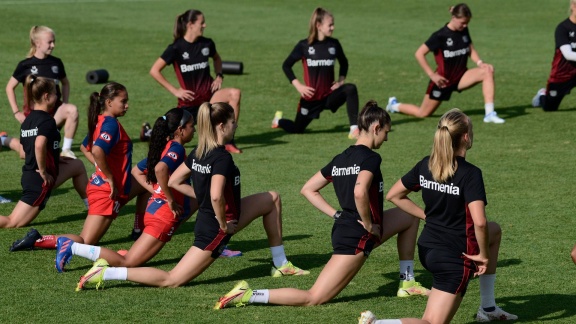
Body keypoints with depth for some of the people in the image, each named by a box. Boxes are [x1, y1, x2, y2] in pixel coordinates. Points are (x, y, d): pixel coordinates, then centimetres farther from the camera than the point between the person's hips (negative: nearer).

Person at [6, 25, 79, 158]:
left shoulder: (56, 62, 3)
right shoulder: (25, 65, -6)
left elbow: (65, 83, 19)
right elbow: (10, 87, 1)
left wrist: (65, 103, 4)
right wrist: (16, 112, -5)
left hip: (54, 110, 2)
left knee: (72, 110, -31)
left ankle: (66, 150, -18)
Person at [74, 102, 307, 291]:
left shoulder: (198, 153, 2)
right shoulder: (222, 158, -24)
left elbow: (174, 182, 9)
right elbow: (216, 196, -38)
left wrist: (202, 197, 9)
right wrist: (224, 225, -21)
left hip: (208, 215, 9)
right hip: (215, 228, -9)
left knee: (272, 199, 16)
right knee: (171, 280, -4)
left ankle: (280, 265, 22)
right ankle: (106, 273, -4)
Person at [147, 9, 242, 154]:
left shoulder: (207, 44, 1)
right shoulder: (176, 48, -12)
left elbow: (216, 58, 25)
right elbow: (154, 71, -10)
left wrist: (219, 76, 7)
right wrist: (175, 91, -11)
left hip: (209, 93, 3)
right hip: (190, 98, -3)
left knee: (235, 94, -26)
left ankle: (229, 141, -21)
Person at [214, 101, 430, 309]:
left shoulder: (340, 159, 10)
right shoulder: (371, 158, -15)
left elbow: (308, 189, 13)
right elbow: (360, 192, -33)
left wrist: (337, 215, 9)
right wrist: (369, 226, -18)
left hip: (344, 226, 9)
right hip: (357, 238, -9)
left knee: (409, 217, 23)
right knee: (313, 299, -9)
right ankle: (248, 295, -14)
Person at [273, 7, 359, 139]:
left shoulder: (334, 44, -1)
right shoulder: (304, 46, -9)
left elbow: (344, 62, 18)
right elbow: (286, 65, 1)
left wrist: (341, 80, 2)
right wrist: (298, 85, -8)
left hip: (330, 95, 2)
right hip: (311, 97, -2)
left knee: (350, 89, -28)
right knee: (297, 129, 11)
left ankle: (354, 128, -29)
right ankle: (279, 120, 46)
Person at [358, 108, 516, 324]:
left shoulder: (426, 165, 1)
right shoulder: (470, 174, -19)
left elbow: (393, 195, 11)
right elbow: (479, 222, -29)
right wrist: (484, 255, -13)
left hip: (427, 250, 8)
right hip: (454, 259, -8)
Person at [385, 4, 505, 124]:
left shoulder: (464, 31, -1)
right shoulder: (440, 36, -19)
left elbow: (471, 50, 11)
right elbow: (419, 54, -16)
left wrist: (480, 62, -10)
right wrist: (432, 75, -18)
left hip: (461, 77, 5)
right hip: (443, 80, -5)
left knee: (488, 71, -21)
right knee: (423, 114, 7)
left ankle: (490, 114, -23)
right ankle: (394, 105, 38)